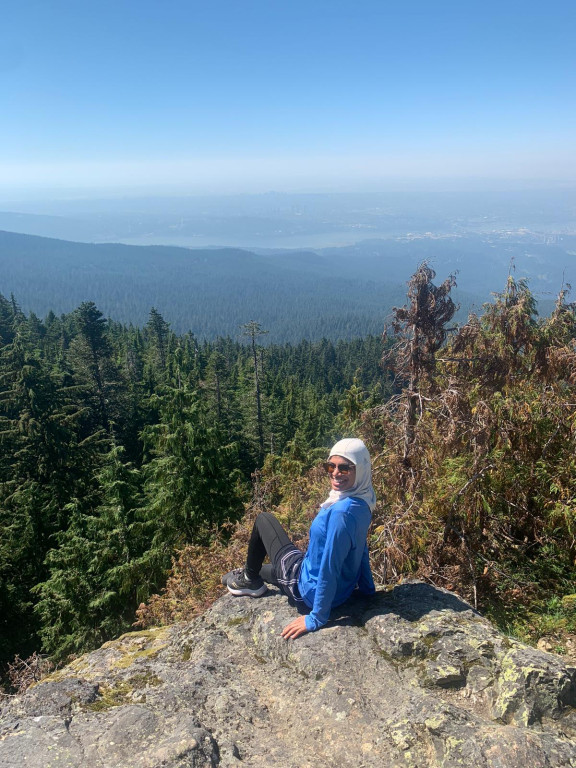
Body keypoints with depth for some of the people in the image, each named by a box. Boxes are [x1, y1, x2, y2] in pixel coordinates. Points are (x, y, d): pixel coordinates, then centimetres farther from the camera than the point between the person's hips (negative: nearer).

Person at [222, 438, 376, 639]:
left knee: (263, 519, 7)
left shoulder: (341, 513, -34)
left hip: (311, 594, -8)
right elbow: (361, 549, 7)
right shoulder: (361, 503, -6)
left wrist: (316, 618, -21)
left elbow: (329, 570, -31)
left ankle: (250, 579, 25)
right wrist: (368, 588, 19)